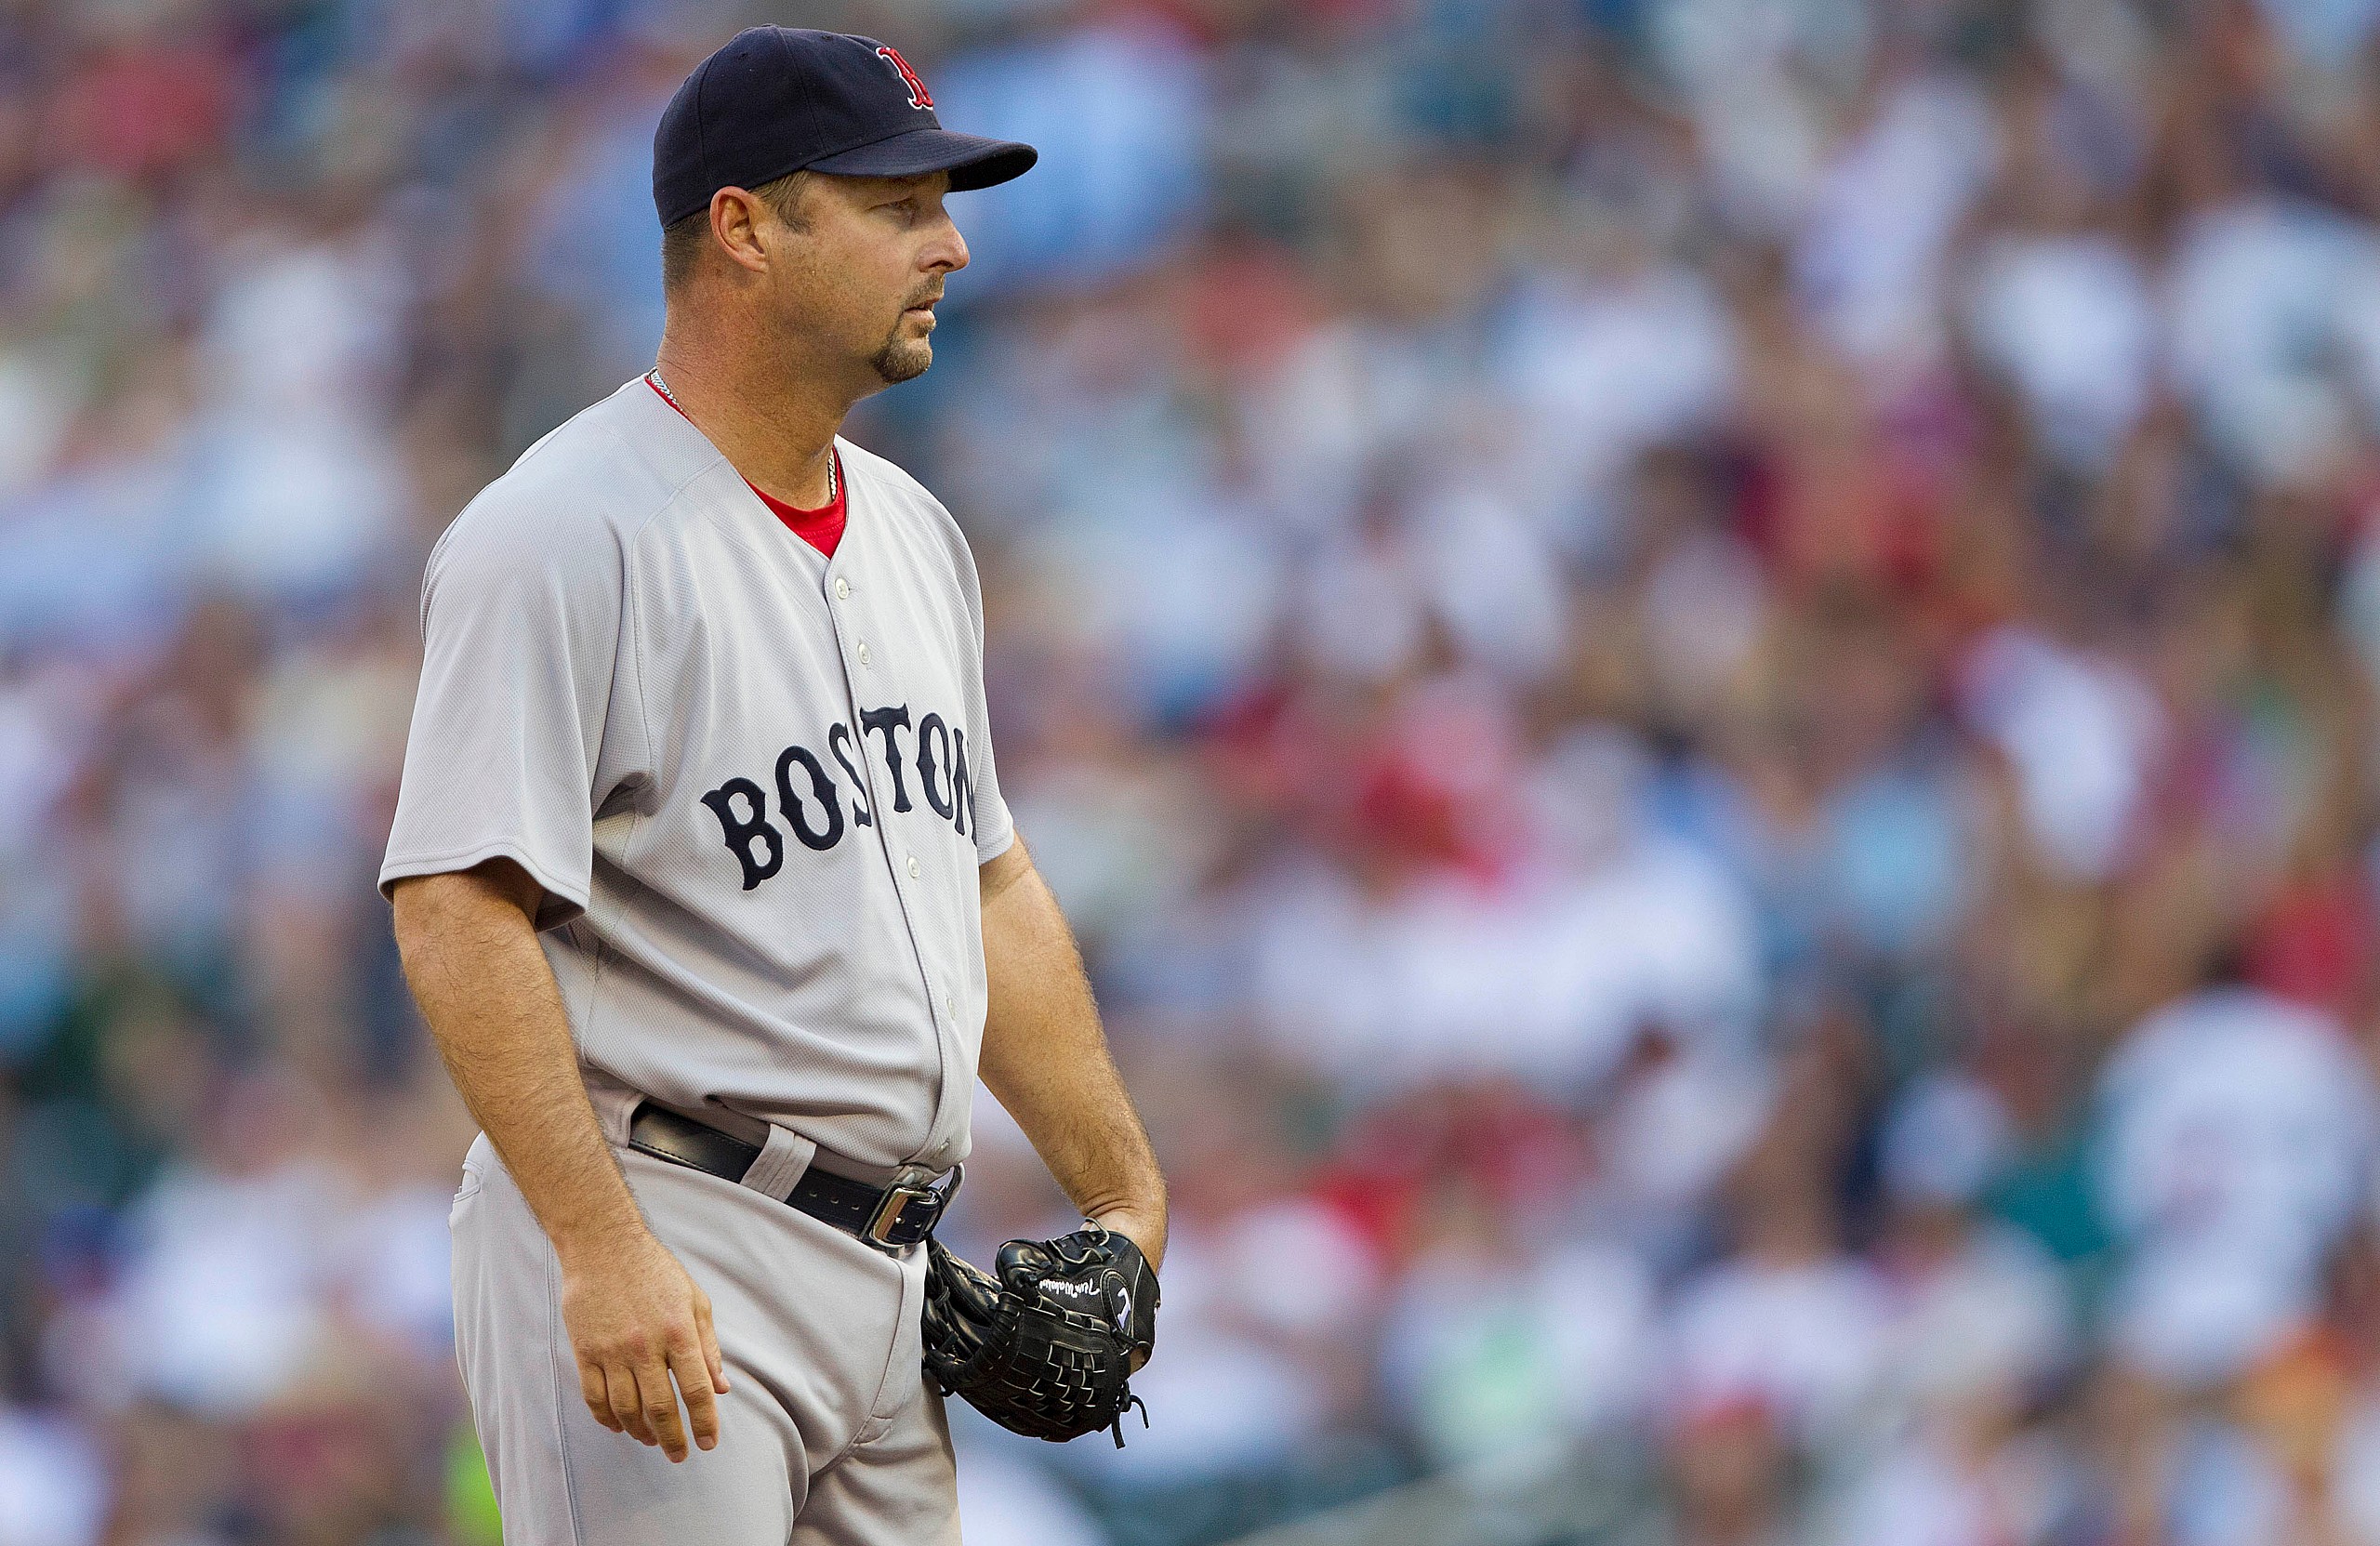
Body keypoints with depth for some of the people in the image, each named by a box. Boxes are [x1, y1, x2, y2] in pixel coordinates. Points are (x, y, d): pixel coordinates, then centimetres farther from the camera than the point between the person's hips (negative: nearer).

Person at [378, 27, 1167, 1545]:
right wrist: (602, 1249, -29)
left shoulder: (915, 533, 16)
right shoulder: (567, 538, -13)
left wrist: (1123, 1193, 21)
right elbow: (457, 909, -21)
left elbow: (989, 883, 26)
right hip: (660, 1266, -9)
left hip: (888, 1283, 9)